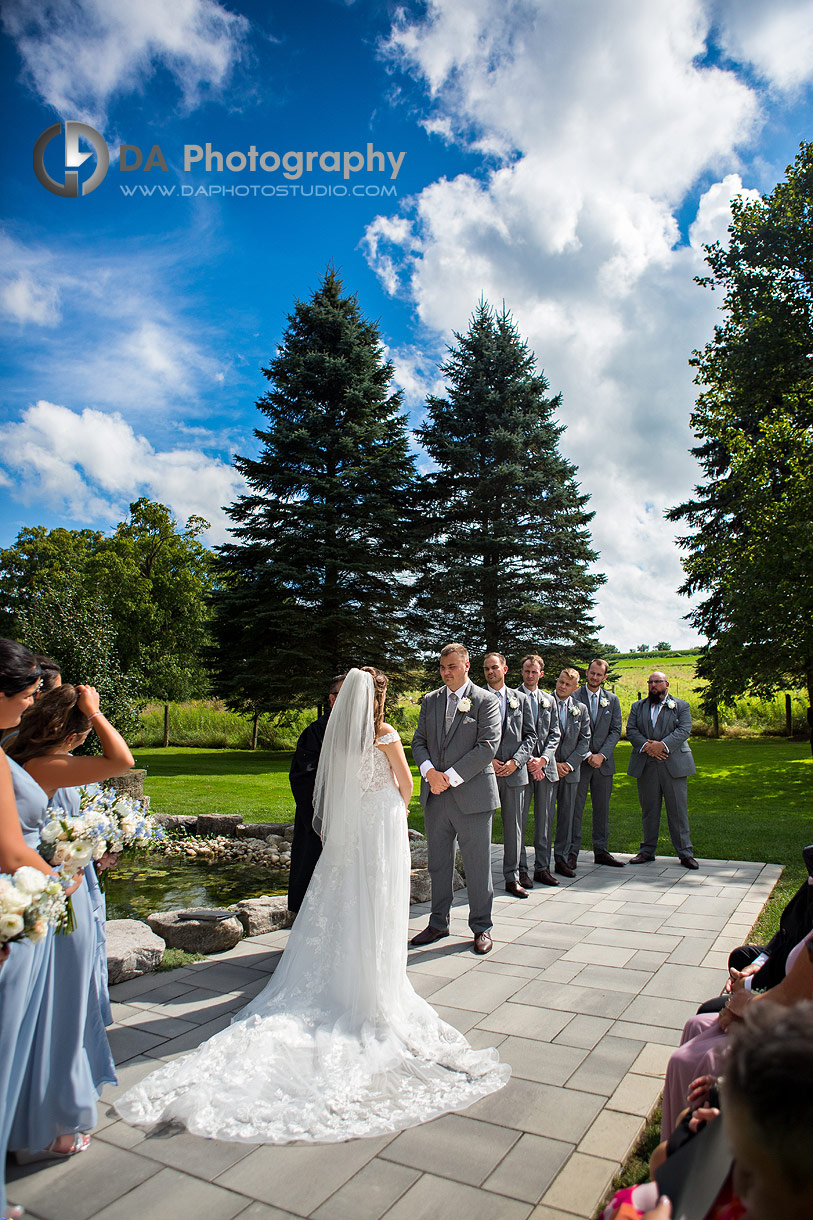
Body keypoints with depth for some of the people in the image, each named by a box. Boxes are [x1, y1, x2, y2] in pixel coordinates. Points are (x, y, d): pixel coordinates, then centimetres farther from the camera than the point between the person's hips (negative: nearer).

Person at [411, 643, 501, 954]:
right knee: (438, 863, 13)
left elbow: (487, 746, -11)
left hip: (472, 794, -4)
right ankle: (438, 923, 27)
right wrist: (430, 771, -10)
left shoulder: (486, 701, -3)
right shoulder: (430, 701, 12)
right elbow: (419, 741, 10)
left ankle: (481, 927, 20)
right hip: (435, 796, 4)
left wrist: (451, 776, -14)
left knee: (477, 864, 5)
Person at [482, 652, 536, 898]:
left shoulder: (520, 699, 9)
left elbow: (530, 735, 8)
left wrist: (515, 761, -6)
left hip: (514, 772, 2)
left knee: (514, 827, 8)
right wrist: (488, 761, -10)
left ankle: (512, 878, 19)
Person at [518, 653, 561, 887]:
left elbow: (555, 733, 10)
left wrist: (543, 758, -5)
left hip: (546, 767, 4)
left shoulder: (549, 700, 14)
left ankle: (542, 867, 18)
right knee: (520, 820, 0)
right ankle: (521, 869, 9)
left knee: (545, 820, 8)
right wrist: (527, 760, -12)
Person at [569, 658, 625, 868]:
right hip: (579, 762, -3)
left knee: (602, 809, 10)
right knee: (575, 808, -2)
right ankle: (572, 852, 4)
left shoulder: (612, 700, 10)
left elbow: (616, 731, 5)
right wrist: (587, 755, -11)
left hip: (604, 762, 3)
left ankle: (601, 852, 20)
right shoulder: (573, 697, -2)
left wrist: (601, 755, -8)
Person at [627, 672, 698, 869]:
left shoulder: (681, 706, 7)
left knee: (678, 809, 0)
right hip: (645, 765, 2)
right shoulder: (638, 707, 15)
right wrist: (646, 745, -13)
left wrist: (662, 745, -19)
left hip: (673, 764, -2)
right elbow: (631, 730, 4)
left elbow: (684, 730, -6)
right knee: (648, 809, 8)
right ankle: (647, 850, 18)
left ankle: (685, 853, 8)